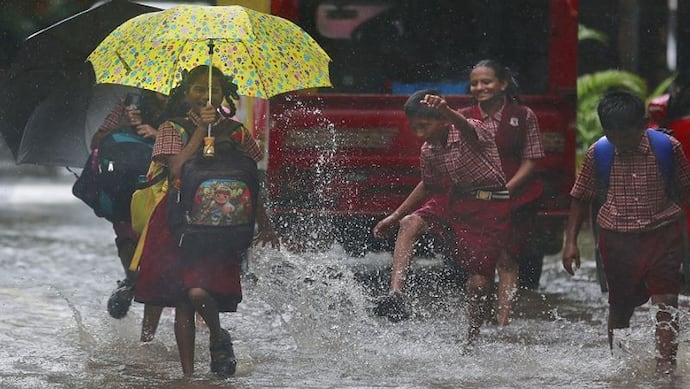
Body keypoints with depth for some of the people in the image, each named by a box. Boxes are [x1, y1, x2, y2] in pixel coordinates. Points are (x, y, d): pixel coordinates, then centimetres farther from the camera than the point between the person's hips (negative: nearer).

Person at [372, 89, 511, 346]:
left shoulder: (473, 131, -20)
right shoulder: (428, 151, 1)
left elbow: (466, 129, -47)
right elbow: (428, 186, 20)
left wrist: (446, 112, -70)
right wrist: (395, 216, 19)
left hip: (491, 209, -6)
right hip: (454, 199, 6)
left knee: (480, 282, -6)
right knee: (409, 224, -22)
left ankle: (471, 342, 15)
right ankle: (396, 293, -35)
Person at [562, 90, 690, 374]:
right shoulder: (596, 155, -6)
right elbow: (581, 199, 6)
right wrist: (570, 241, 3)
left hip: (662, 233, -1)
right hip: (617, 238, 1)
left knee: (666, 300, -14)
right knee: (620, 306, 12)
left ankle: (665, 365, -19)